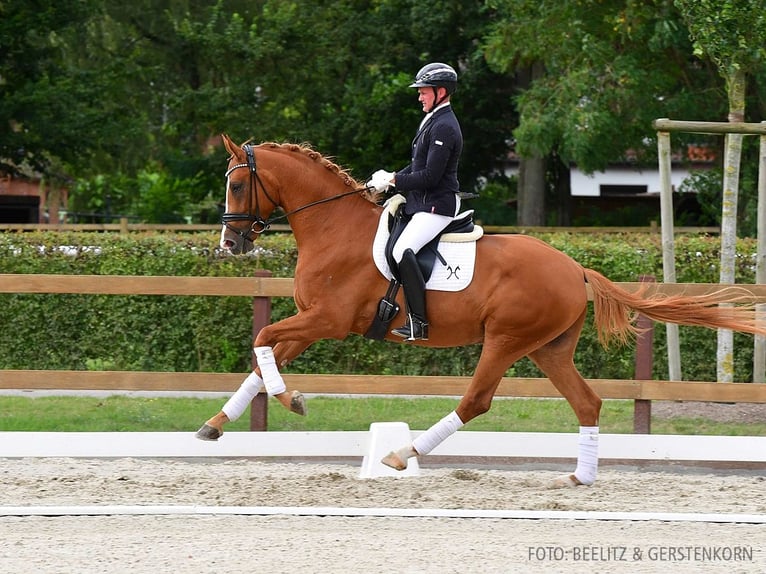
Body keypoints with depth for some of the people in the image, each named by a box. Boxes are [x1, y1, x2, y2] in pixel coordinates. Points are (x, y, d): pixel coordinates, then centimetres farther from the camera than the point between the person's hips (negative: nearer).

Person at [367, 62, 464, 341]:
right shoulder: (433, 121, 17)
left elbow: (430, 176, -23)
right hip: (423, 203, 12)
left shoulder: (443, 127, -16)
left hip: (436, 206, -12)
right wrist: (391, 178, 7)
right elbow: (419, 167, 22)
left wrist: (393, 181, -15)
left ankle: (418, 322, -28)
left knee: (402, 251, -28)